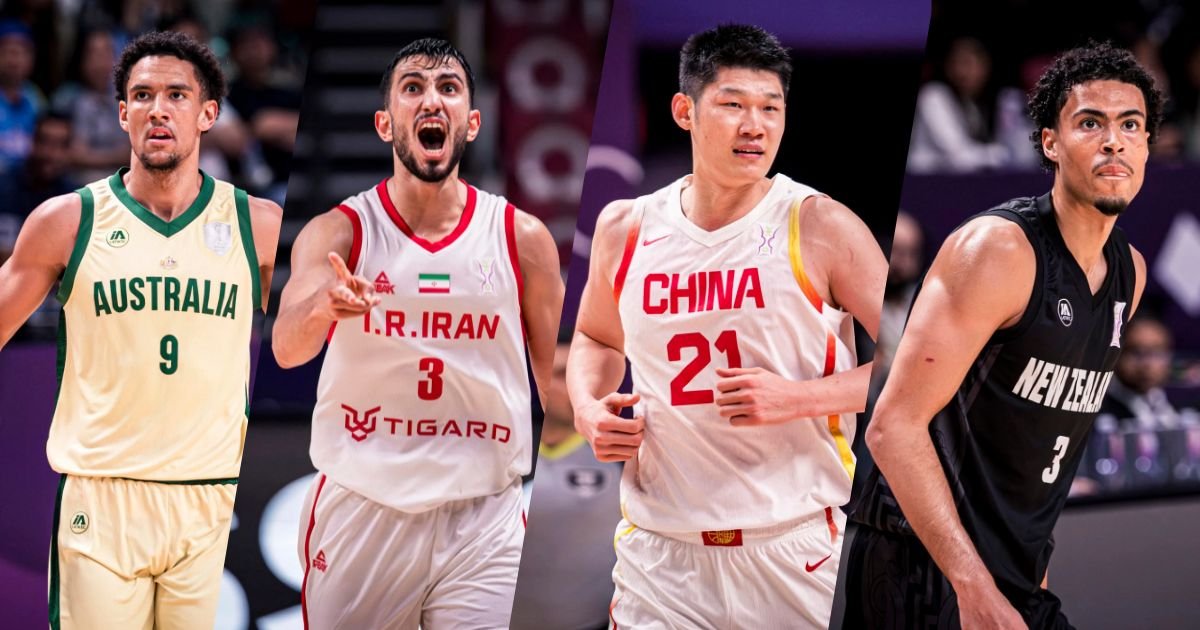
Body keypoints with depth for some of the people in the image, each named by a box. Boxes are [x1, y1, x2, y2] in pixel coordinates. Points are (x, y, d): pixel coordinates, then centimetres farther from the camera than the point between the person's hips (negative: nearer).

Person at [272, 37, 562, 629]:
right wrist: (322, 309, -42)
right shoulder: (338, 232, -2)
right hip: (360, 512, 0)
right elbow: (286, 346, -19)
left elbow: (559, 385, 9)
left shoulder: (524, 238, 1)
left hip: (482, 519, 0)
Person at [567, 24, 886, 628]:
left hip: (795, 546, -3)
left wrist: (799, 397, -17)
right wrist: (588, 409, 4)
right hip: (661, 548, 3)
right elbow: (596, 338, 25)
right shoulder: (626, 230, 6)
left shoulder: (820, 227, -6)